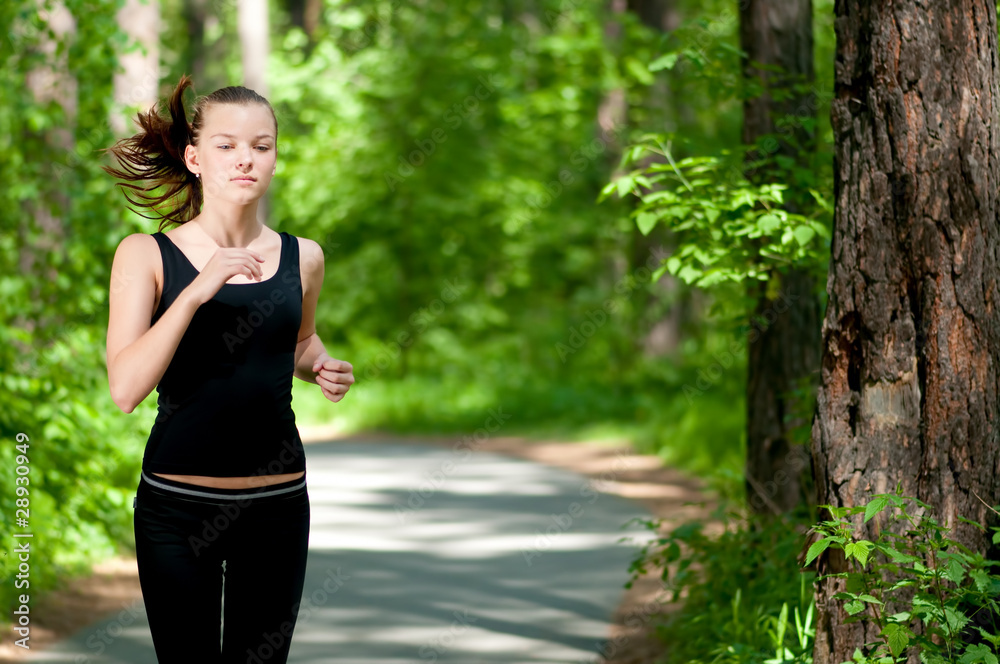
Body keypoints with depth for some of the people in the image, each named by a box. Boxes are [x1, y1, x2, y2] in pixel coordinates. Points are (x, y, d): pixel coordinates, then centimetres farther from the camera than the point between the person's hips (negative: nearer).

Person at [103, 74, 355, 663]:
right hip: (177, 503, -2)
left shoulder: (302, 258, 5)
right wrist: (197, 290, -23)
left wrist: (321, 367, 2)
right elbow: (126, 388, -15)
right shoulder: (146, 255, -4)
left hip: (277, 503, 3)